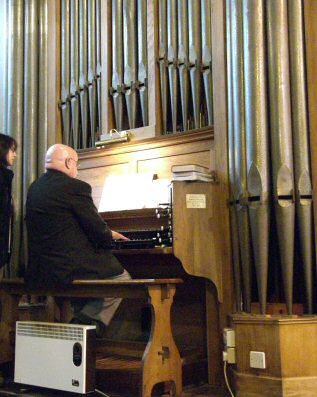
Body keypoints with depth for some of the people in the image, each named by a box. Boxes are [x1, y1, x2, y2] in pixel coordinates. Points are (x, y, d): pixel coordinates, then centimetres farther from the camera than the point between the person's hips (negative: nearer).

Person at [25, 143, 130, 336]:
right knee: (122, 278, 9)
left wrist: (106, 234, 22)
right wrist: (110, 236, 13)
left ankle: (82, 320, 21)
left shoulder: (35, 188, 12)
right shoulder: (75, 187, -12)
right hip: (67, 269, -8)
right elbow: (98, 230, -11)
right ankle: (86, 321, 1)